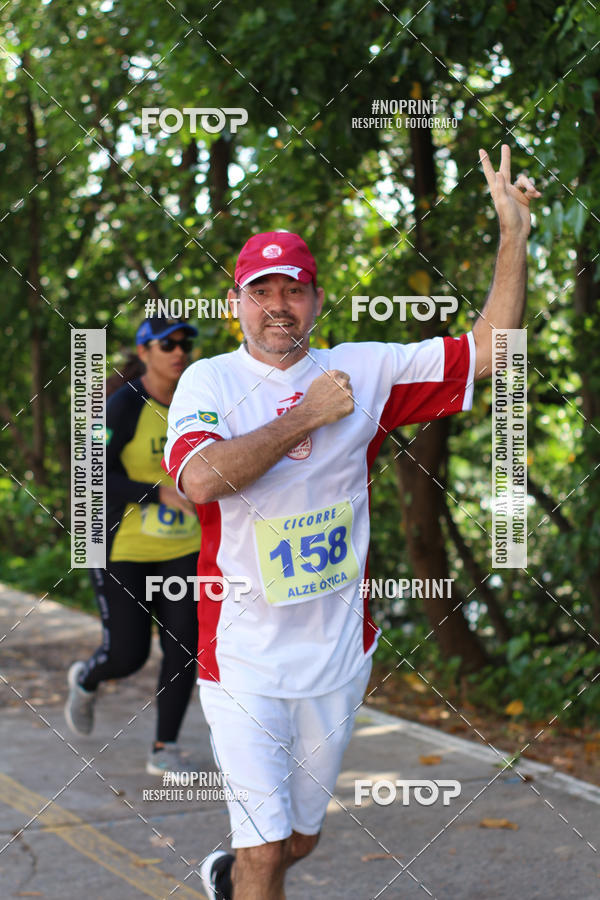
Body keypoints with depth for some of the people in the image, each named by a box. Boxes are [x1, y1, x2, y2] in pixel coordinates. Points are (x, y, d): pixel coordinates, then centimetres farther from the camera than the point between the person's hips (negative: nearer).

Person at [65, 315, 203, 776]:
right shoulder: (123, 406, -18)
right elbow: (96, 480, -22)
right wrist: (162, 494, -31)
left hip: (180, 550, 5)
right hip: (122, 547, -5)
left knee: (184, 646, -6)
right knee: (127, 657, -2)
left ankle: (165, 750, 9)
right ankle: (87, 679, 34)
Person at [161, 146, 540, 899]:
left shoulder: (365, 372, 2)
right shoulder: (209, 382, -6)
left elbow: (488, 350, -1)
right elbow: (200, 479, -26)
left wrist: (513, 233, -7)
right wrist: (306, 416, -20)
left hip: (338, 656, 4)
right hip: (244, 659, -3)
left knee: (299, 838, 19)